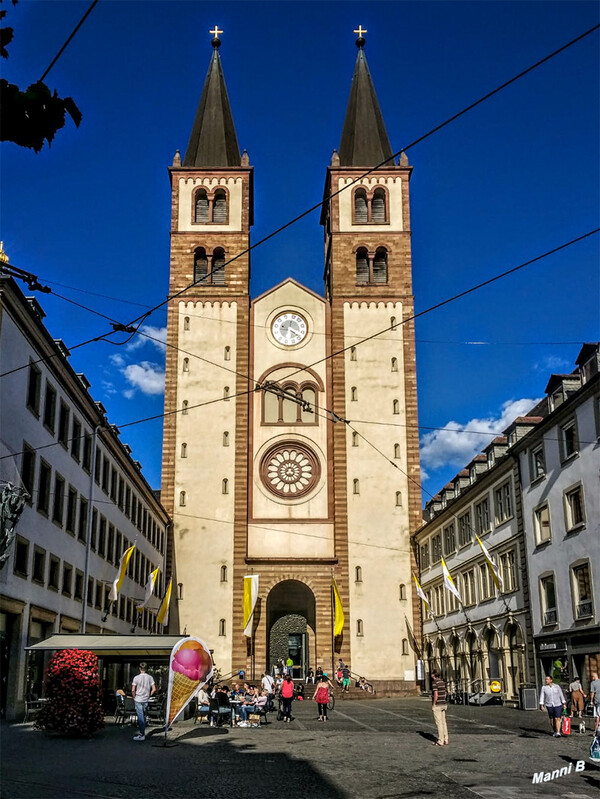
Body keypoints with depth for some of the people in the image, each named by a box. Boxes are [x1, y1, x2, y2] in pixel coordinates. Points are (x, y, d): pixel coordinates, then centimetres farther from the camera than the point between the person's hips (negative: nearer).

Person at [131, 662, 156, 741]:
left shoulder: (136, 677, -9)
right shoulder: (150, 677, -1)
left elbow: (133, 690, -12)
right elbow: (154, 689, -3)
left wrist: (134, 697, 4)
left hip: (138, 700, -3)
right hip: (146, 700, 3)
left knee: (140, 717, -1)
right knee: (143, 716, 17)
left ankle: (142, 735, 0)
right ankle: (142, 732, 24)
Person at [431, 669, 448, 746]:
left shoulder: (434, 683, -16)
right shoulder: (442, 682, 9)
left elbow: (436, 695, -21)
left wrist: (433, 705, -12)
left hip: (437, 705, -8)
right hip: (443, 705, 8)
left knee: (439, 723, -3)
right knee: (443, 722, 11)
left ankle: (440, 741, 0)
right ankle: (445, 740, 14)